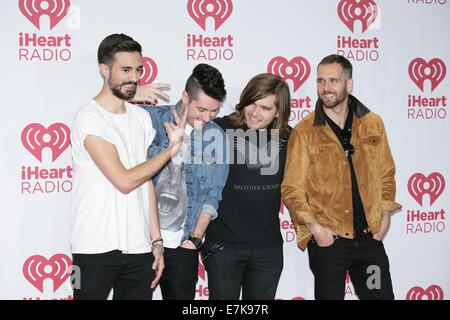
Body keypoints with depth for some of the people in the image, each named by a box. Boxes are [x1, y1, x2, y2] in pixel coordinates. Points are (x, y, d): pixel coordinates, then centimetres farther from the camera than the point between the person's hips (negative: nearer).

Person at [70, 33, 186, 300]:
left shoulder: (142, 117, 11)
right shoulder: (89, 118, -10)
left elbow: (147, 180, 12)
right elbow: (125, 181, -15)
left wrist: (156, 240, 8)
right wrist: (171, 149, -6)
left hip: (139, 249, 6)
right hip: (96, 249, -5)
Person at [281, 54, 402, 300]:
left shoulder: (373, 124, 5)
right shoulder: (304, 132, -5)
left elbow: (386, 174, 12)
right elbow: (292, 188, -7)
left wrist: (385, 214, 2)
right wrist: (314, 228, -14)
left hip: (370, 236, 3)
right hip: (327, 240, -3)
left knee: (381, 294, 10)